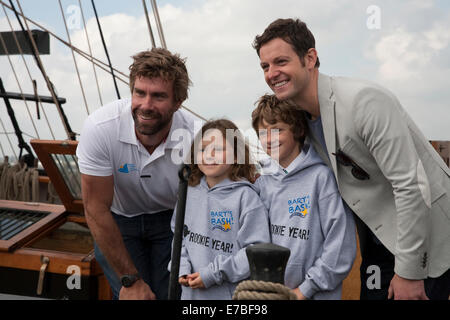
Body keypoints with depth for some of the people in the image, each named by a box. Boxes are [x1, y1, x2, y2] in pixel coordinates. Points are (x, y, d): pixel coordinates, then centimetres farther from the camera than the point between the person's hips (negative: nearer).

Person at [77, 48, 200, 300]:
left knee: (172, 293, -5)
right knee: (129, 293, -9)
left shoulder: (195, 137, -26)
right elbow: (96, 209, -20)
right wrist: (130, 279, -17)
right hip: (117, 221, 0)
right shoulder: (100, 128, -28)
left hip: (171, 220, 1)